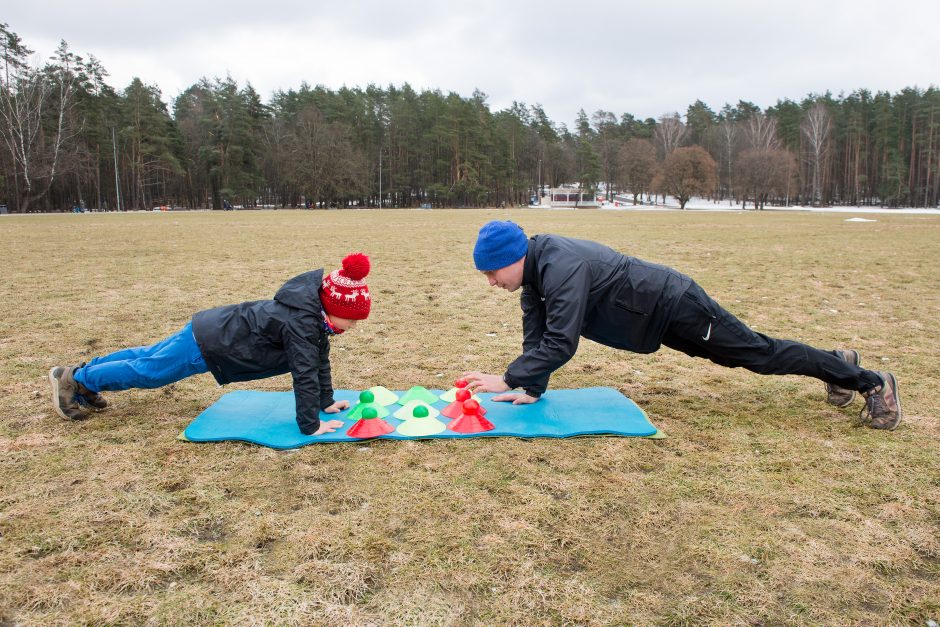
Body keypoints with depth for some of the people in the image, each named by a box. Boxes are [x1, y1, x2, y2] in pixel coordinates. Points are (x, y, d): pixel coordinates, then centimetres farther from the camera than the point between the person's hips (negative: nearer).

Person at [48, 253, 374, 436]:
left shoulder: (317, 313, -4)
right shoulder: (303, 323, -32)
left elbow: (320, 359, 4)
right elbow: (304, 373, -33)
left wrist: (326, 402, 6)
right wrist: (310, 425, -28)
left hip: (216, 327, 9)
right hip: (209, 341, -9)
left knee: (150, 356, 24)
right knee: (147, 370, 10)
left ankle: (83, 373, 42)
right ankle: (73, 379, 29)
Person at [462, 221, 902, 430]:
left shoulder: (561, 267, -32)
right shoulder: (534, 266, -3)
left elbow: (561, 343, -37)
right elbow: (535, 332, 3)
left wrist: (508, 381, -37)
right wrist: (531, 389, -3)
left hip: (672, 305, -8)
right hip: (654, 314, 8)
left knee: (759, 353, 2)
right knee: (744, 354, 21)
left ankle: (870, 382, 19)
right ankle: (840, 365, 41)